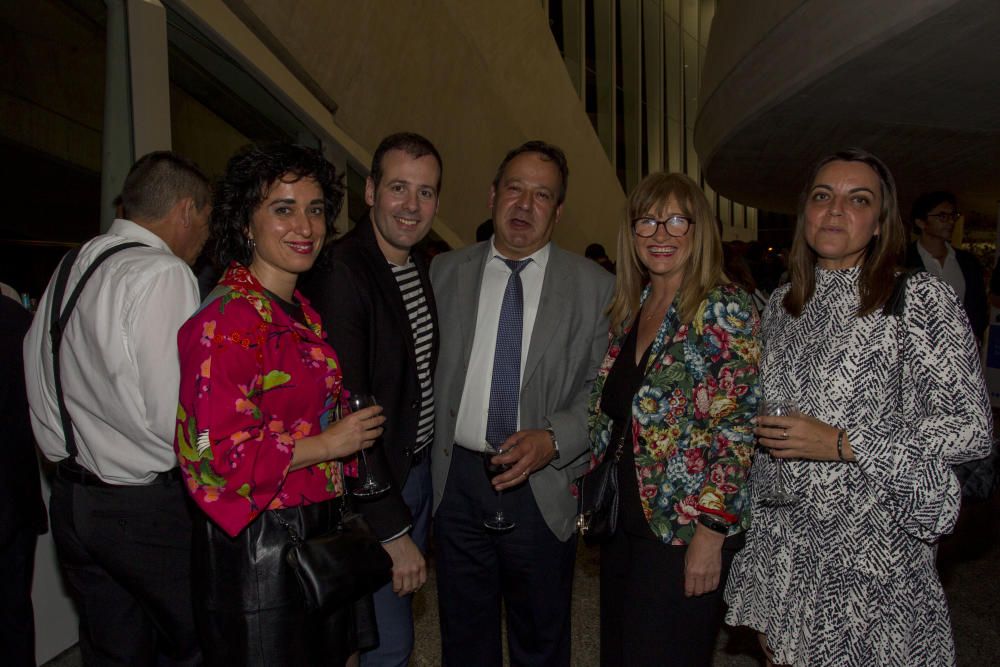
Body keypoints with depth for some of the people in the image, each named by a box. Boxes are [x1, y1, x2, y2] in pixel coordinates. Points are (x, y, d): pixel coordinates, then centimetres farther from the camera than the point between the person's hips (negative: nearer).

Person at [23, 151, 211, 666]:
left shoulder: (68, 270, 9)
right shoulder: (163, 274, -18)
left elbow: (39, 390, 15)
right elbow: (177, 417, -23)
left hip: (70, 502, 9)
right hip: (149, 507, -8)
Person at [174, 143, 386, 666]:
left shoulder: (303, 313, 10)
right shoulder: (228, 321, -18)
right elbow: (215, 451, -24)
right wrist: (328, 444, -15)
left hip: (318, 534, 9)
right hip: (257, 543, -8)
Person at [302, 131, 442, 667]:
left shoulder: (421, 268, 6)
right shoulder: (339, 272, -21)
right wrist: (392, 530, -21)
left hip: (419, 473, 8)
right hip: (371, 488, -8)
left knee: (396, 622, 22)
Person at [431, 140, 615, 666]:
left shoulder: (594, 287, -2)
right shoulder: (445, 273, 4)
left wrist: (552, 439, -19)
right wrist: (427, 458, -1)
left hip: (543, 487, -1)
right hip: (457, 480, 2)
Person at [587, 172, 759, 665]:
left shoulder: (723, 310, -13)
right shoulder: (629, 307, 8)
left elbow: (739, 427, -17)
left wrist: (711, 532, -19)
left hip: (685, 528, -7)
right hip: (622, 521, 7)